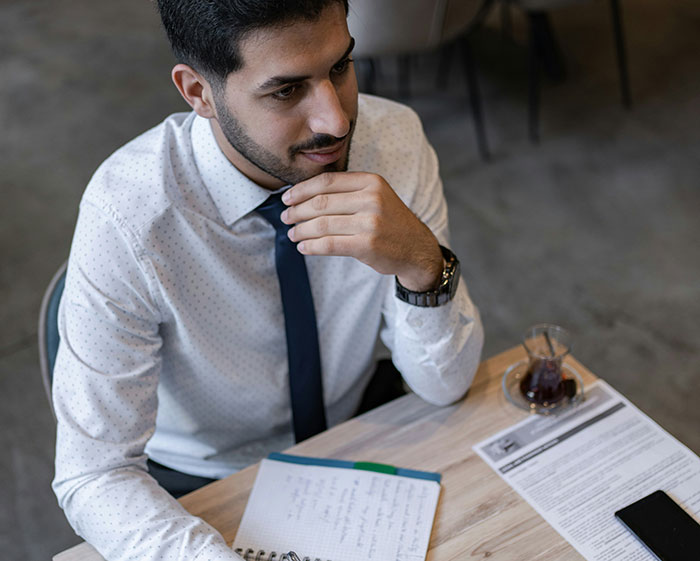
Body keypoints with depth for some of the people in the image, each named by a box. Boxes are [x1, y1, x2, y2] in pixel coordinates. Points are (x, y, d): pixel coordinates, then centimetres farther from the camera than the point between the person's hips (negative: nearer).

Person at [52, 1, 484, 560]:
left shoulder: (394, 140, -20)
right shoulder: (127, 212, -30)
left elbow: (445, 385, -15)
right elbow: (93, 475, -25)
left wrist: (421, 263, -35)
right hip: (203, 484, -2)